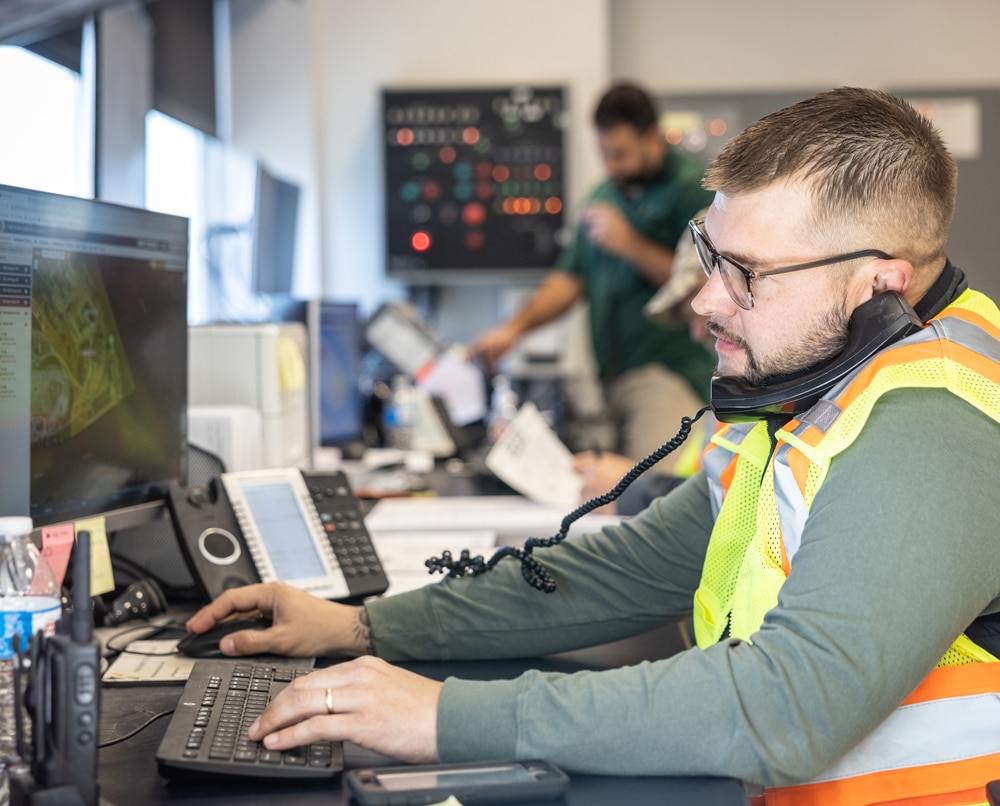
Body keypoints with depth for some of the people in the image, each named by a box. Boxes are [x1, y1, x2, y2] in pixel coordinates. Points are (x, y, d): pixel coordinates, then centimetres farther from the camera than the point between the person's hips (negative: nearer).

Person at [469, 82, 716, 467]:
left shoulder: (692, 188, -3)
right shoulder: (603, 196, 20)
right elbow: (571, 276, 21)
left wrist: (631, 245, -11)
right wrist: (514, 327, 8)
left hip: (669, 373, -6)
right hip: (612, 378, 7)